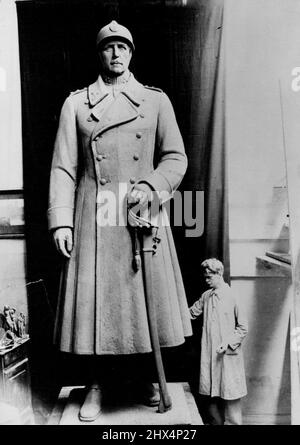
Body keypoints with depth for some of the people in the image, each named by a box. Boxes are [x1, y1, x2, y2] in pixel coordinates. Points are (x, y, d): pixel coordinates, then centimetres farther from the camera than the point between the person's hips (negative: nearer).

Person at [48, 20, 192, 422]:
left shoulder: (156, 100, 12)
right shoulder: (76, 103, 11)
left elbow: (176, 158, 8)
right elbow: (63, 167, 5)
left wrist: (151, 186, -11)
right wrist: (61, 221, -5)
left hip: (143, 216, 1)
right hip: (94, 221, 0)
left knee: (145, 298, 6)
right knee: (95, 301, 3)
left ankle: (144, 376, 29)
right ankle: (98, 383, 24)